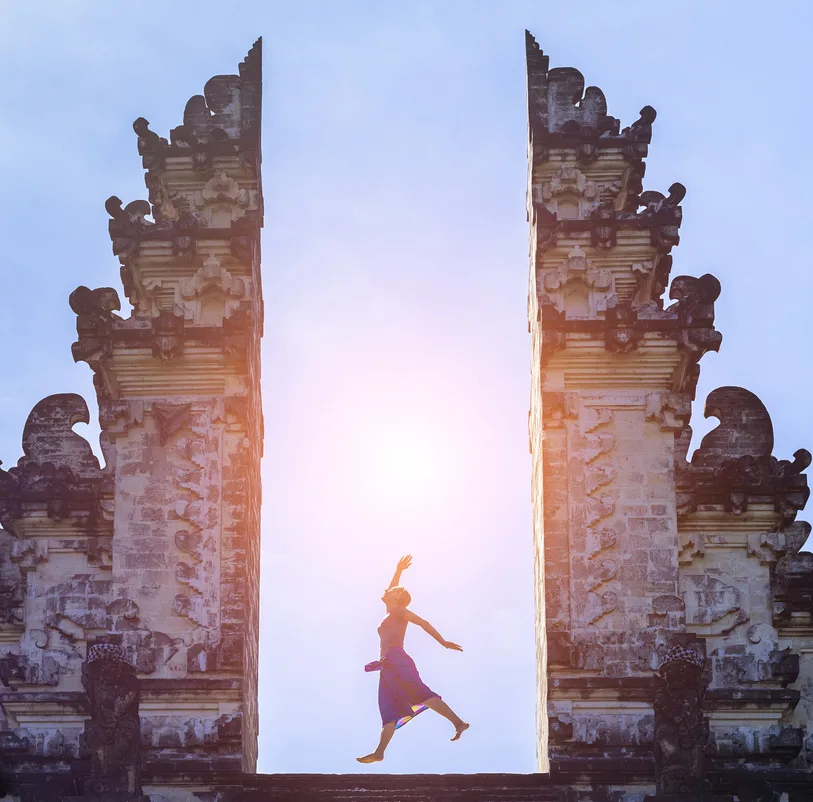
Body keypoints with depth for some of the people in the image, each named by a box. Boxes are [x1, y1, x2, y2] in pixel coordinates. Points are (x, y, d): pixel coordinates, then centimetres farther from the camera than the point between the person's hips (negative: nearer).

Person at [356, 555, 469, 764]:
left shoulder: (399, 611, 6)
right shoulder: (391, 614, 29)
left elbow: (423, 623, 0)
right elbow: (391, 589, 45)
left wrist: (443, 642, -5)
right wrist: (398, 571, 50)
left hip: (397, 661, -9)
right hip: (389, 667, 9)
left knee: (421, 694, -23)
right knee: (390, 712, -2)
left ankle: (458, 722, -32)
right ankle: (379, 752, -13)